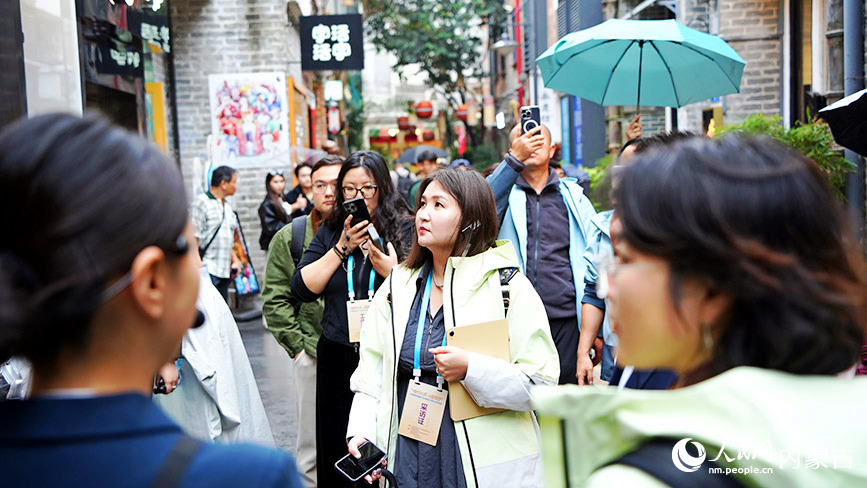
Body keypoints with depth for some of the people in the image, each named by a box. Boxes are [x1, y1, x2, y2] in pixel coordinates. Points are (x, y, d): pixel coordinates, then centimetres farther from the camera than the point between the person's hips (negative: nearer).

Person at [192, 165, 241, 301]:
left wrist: (235, 260, 13)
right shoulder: (201, 202, -6)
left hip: (224, 270, 8)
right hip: (207, 270, -8)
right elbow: (193, 237, -13)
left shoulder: (227, 207, 19)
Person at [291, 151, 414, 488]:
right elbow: (302, 289, -1)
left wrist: (388, 267, -20)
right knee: (334, 455, 11)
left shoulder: (405, 230, 0)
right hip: (338, 358, 3)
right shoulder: (329, 232, 10)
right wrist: (342, 247, -6)